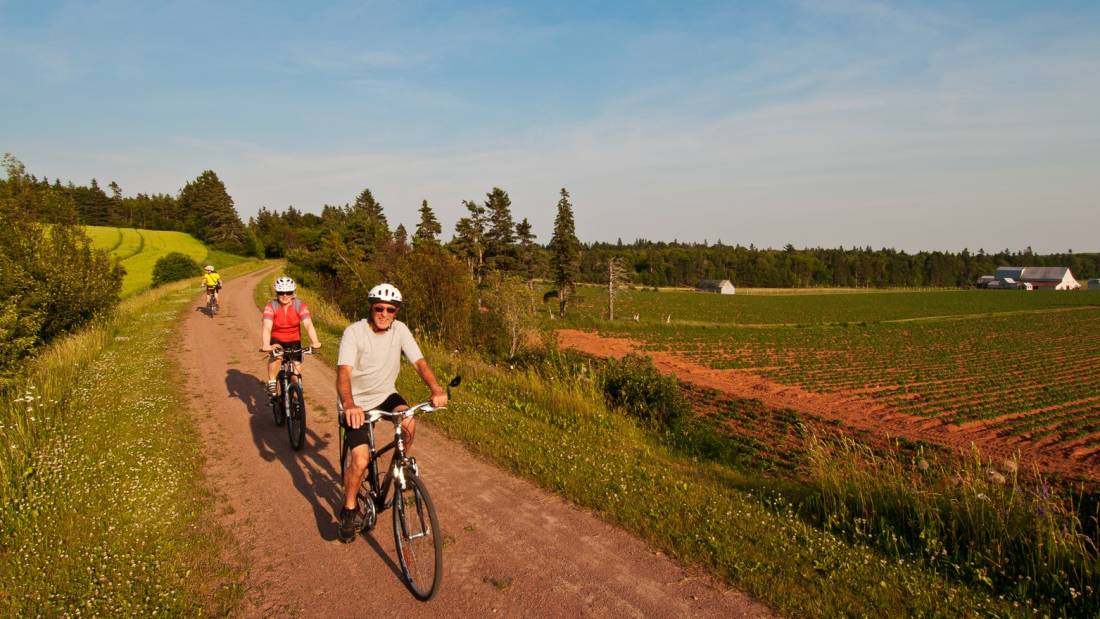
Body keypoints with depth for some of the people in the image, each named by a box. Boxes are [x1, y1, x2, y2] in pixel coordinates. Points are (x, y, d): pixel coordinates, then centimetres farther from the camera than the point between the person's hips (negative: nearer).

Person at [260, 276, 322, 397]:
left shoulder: (300, 306, -18)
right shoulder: (271, 307, -20)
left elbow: (308, 324, -31)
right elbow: (266, 327, -33)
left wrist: (314, 341, -48)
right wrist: (265, 345, -51)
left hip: (294, 340, 2)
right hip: (276, 339, -1)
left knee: (297, 367, -5)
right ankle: (271, 383, -13)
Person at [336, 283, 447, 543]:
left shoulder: (400, 330, -9)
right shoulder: (354, 332, -21)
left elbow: (419, 362, -17)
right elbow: (343, 372, -33)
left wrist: (436, 390, -37)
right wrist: (349, 405, -52)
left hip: (385, 394, 3)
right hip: (357, 402, -3)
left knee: (408, 422, -28)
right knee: (361, 459, -15)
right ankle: (349, 509, 11)